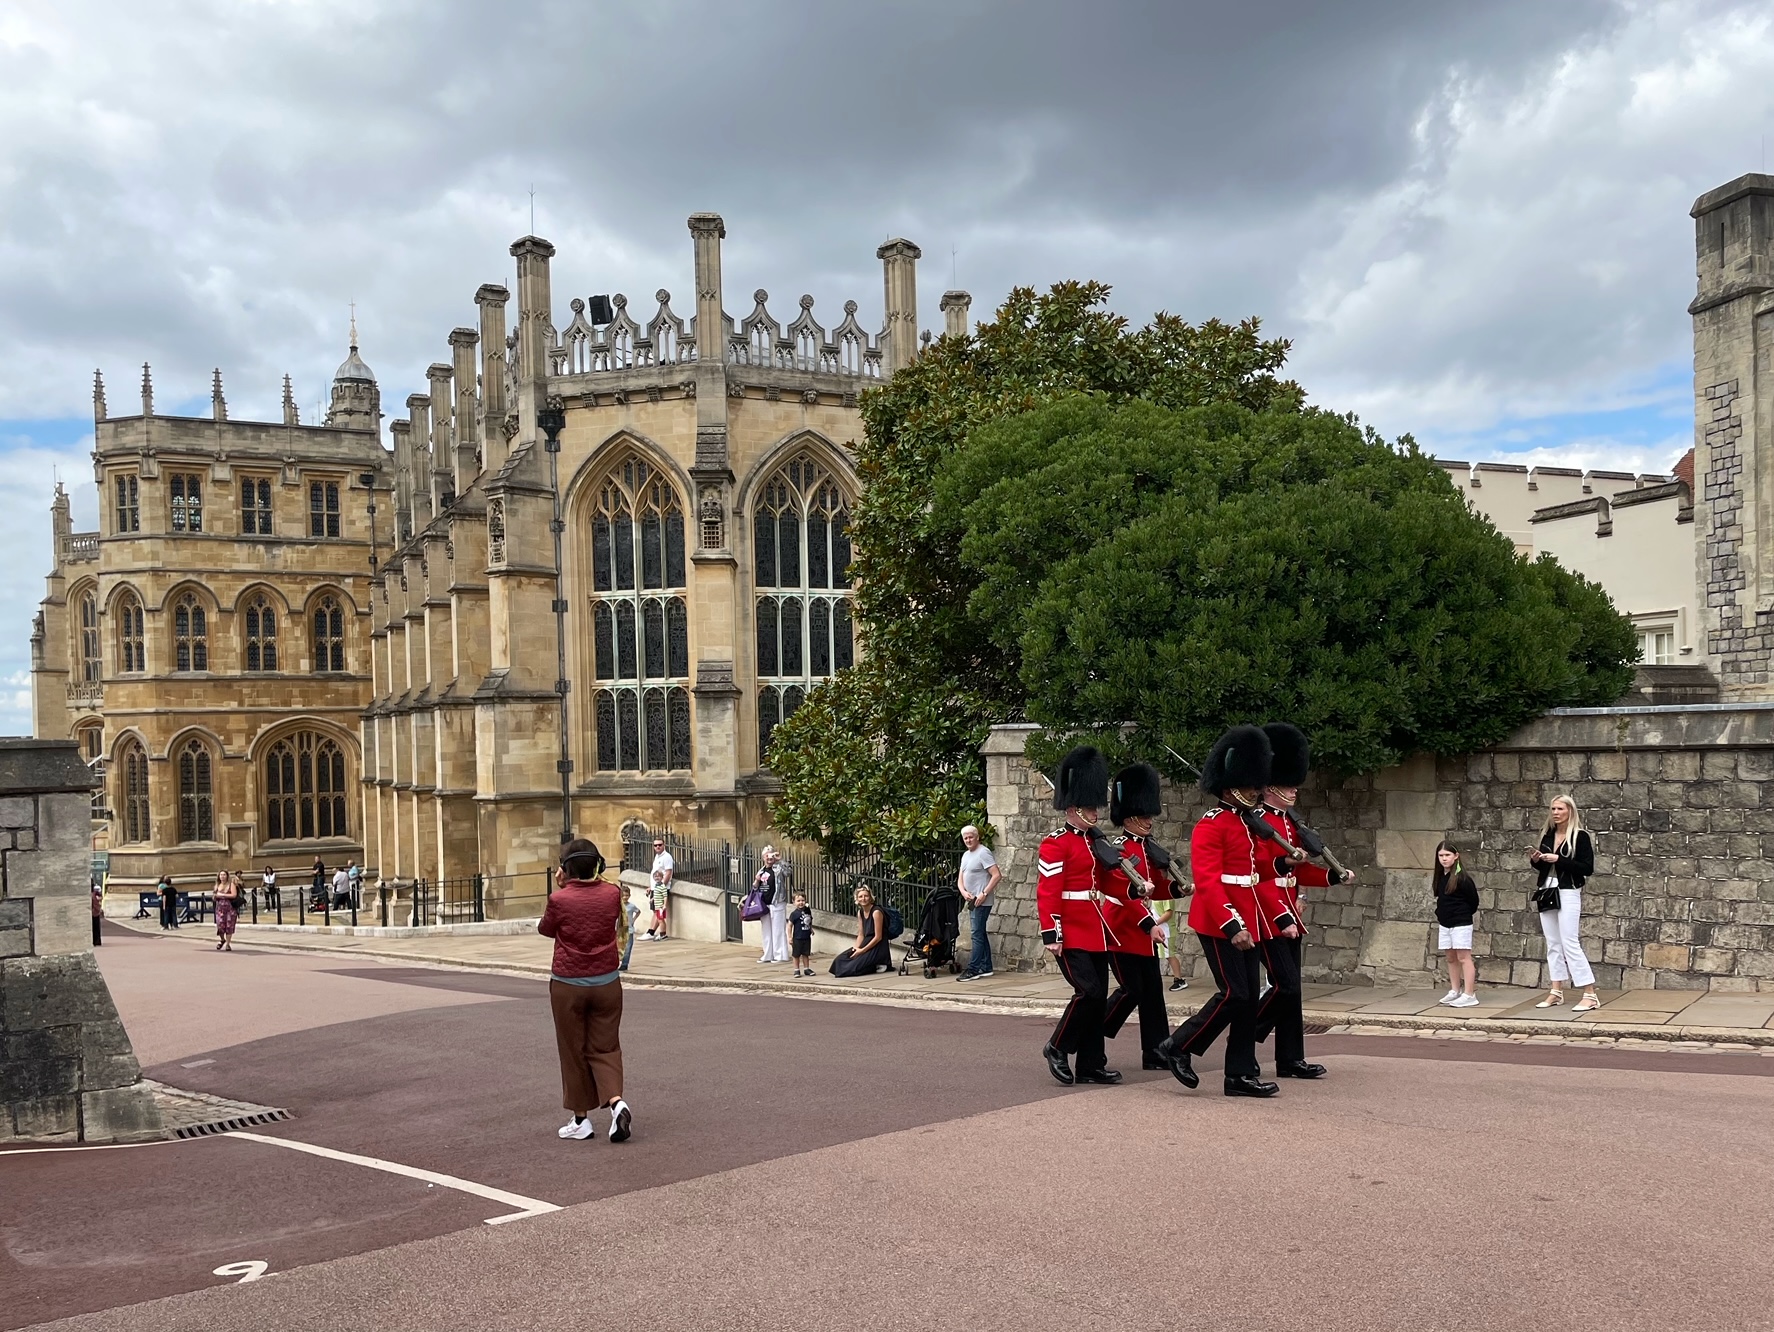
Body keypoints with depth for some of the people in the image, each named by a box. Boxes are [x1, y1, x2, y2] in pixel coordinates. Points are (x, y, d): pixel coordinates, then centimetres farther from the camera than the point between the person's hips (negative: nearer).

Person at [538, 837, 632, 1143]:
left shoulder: (559, 899, -13)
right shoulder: (612, 894, -4)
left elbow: (545, 929, 5)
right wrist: (597, 879, 11)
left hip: (568, 985, -3)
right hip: (607, 983, 3)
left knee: (573, 1051, 10)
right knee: (605, 1048, 11)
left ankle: (581, 1119, 17)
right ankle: (616, 1102, -11)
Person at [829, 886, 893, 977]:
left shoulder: (876, 912, -15)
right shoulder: (860, 912, 9)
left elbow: (878, 937, -17)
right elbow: (861, 935, 12)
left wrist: (862, 950, -17)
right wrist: (856, 948, -7)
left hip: (878, 947, -9)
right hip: (866, 944, 9)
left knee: (852, 968, -21)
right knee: (840, 960, -1)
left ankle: (877, 966, -2)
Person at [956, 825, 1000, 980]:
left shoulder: (983, 852, -11)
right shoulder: (966, 855, 17)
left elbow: (997, 875, -18)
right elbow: (960, 879, 18)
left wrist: (984, 894, -21)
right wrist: (964, 892, -2)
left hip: (982, 902, -9)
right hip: (972, 901, 9)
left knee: (977, 934, -10)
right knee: (981, 934, 13)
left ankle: (973, 970, -11)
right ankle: (986, 967, 20)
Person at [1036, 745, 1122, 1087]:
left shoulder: (1095, 841, 15)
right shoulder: (1056, 843, -10)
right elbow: (1047, 892, -14)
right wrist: (1050, 935, -19)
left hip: (1097, 931, 8)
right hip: (1072, 933, -8)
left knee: (1098, 996, 8)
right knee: (1089, 991, -15)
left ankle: (1091, 1064, 15)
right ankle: (1058, 1048, 3)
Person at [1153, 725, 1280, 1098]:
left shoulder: (1256, 825, 15)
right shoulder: (1211, 826, -11)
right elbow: (1207, 882, -20)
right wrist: (1232, 926, -25)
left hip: (1248, 924, 8)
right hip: (1220, 924, -8)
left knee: (1250, 998, 7)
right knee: (1234, 994, -10)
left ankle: (1242, 1074, 13)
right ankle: (1177, 1047, 6)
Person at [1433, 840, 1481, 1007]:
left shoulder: (1462, 878, -14)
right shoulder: (1439, 876, 7)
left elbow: (1473, 900, -8)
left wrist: (1463, 915, 3)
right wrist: (1441, 914, 9)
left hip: (1461, 924, -7)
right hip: (1445, 924, 7)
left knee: (1463, 957, -8)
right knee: (1451, 958, 13)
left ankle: (1469, 995, -8)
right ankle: (1455, 991, 21)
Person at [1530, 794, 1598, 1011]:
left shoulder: (1580, 836, -8)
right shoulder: (1547, 835, 11)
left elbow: (1588, 868, -14)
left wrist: (1559, 860, -20)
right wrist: (1535, 860, -2)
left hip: (1568, 894, -7)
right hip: (1547, 893, 7)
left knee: (1570, 943, -9)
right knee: (1553, 944, 10)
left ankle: (1590, 995, -5)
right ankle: (1557, 992, 16)